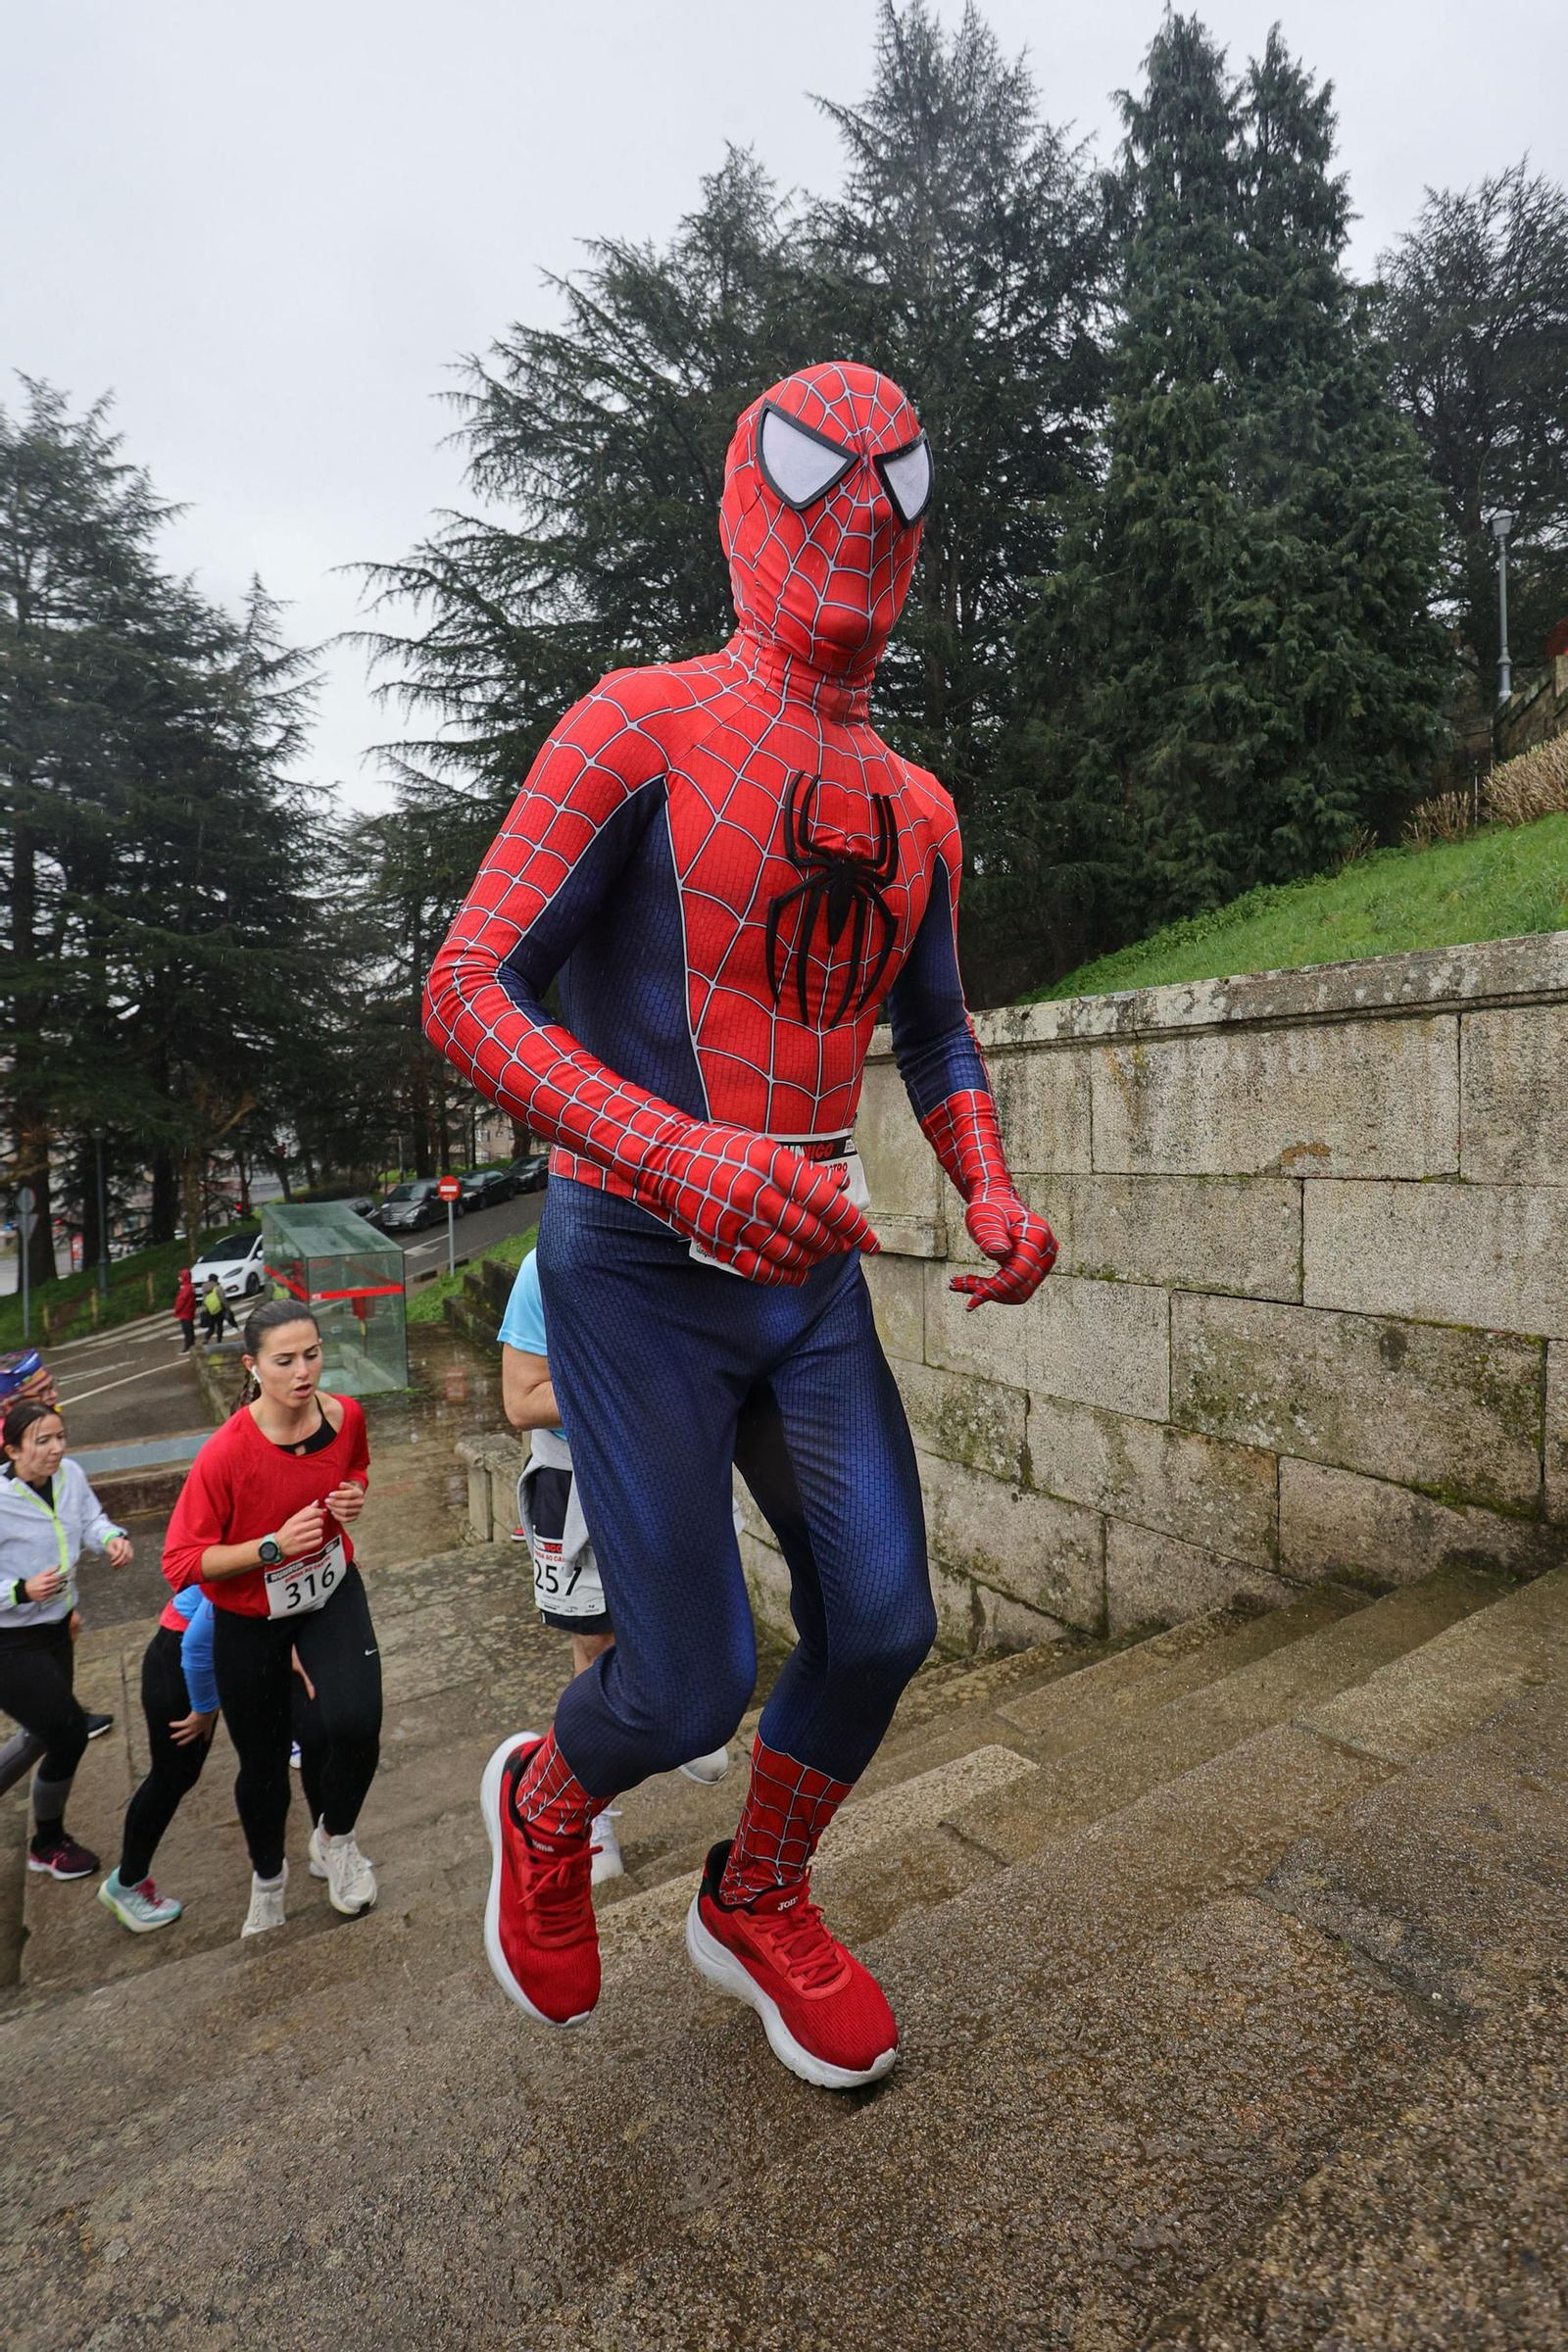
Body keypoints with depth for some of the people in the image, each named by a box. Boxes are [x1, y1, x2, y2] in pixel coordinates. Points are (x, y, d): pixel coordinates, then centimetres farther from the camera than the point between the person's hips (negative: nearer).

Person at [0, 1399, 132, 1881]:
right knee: (69, 1734, 0)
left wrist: (113, 1537, -17)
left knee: (47, 1733, 22)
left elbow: (91, 1519, 2)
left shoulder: (69, 1474, -10)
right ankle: (48, 1845, 27)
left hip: (55, 1628, 7)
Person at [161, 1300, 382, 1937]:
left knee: (355, 1723, -20)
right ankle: (267, 1878, 49)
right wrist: (274, 1545, -33)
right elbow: (182, 1562, -22)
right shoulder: (224, 1454, -28)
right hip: (249, 1620, -2)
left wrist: (354, 1495, -14)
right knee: (263, 1760, 16)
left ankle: (335, 1837, 15)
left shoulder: (345, 1415, -16)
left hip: (332, 1595, 2)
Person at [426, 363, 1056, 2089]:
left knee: (880, 1625, 5)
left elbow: (935, 1037, 21)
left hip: (812, 1272, 6)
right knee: (688, 1693, -2)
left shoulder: (917, 809, 11)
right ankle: (544, 1805, 37)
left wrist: (990, 1192, 0)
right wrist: (685, 1154, -31)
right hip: (636, 1273, -5)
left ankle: (756, 1906, 36)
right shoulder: (642, 727, -8)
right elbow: (466, 992, -15)